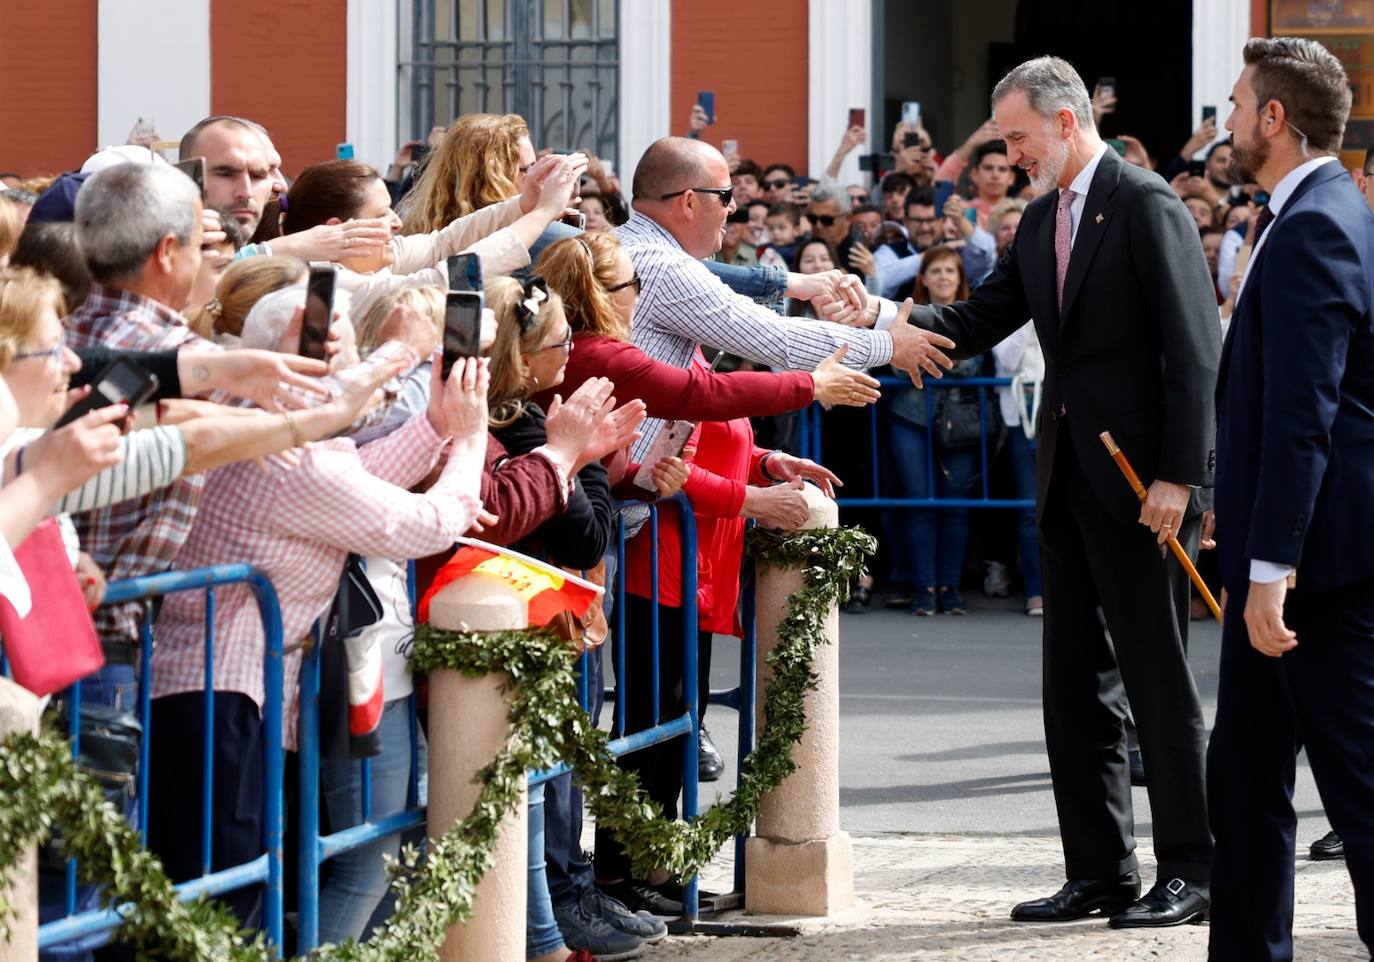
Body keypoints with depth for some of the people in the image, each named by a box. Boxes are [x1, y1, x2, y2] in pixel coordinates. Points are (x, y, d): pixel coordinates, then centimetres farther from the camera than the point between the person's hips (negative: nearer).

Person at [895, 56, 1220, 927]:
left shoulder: (1147, 207, -11)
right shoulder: (1042, 220, 14)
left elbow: (1196, 349, -15)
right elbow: (980, 323, 11)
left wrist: (1179, 474, -20)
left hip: (1139, 476, -8)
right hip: (1068, 473, 8)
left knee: (1158, 675, -3)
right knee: (1076, 680, 9)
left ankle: (1190, 870, 4)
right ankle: (1101, 871, 15)